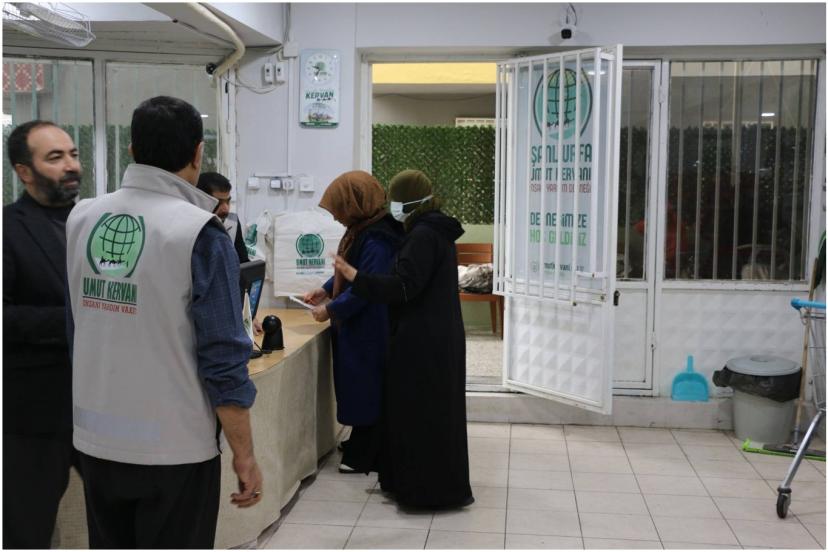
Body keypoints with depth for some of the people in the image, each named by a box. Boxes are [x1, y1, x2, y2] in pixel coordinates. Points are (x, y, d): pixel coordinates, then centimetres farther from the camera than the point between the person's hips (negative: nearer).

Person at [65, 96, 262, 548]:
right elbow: (223, 357, -17)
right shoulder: (200, 233, -16)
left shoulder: (80, 218, 1)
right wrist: (244, 454, -8)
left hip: (94, 438, 6)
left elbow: (71, 328, 10)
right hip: (173, 446, -5)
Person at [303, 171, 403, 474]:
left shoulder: (377, 239, -24)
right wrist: (326, 289, 10)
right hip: (358, 327, 10)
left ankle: (366, 457, 16)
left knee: (366, 389, 2)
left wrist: (330, 310, -16)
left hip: (369, 330, -9)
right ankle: (361, 444, 33)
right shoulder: (363, 230, 6)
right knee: (359, 386, 19)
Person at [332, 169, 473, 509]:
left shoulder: (423, 235, -17)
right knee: (434, 412, 15)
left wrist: (354, 276, -24)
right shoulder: (436, 232, 14)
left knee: (419, 413, -2)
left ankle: (427, 489, 6)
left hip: (423, 341, -10)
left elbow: (404, 287, -24)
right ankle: (440, 485, 24)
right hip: (436, 336, 10)